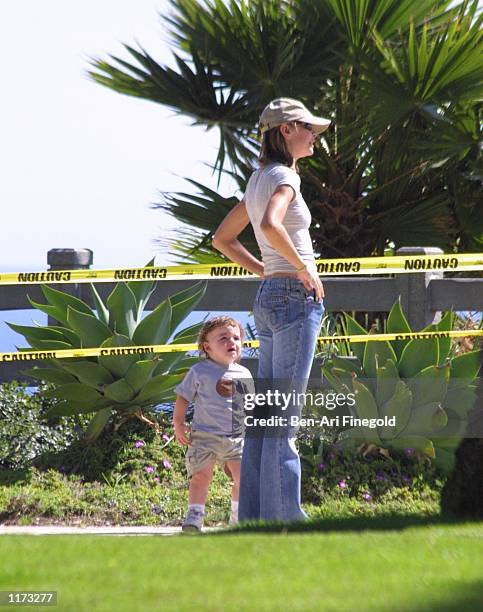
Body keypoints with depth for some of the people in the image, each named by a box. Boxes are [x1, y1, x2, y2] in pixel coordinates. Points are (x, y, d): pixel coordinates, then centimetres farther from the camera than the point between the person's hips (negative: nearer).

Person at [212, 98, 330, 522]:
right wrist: (302, 267, -18)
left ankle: (254, 514, 10)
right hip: (297, 297, -9)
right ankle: (283, 515, -9)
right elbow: (270, 225, -30)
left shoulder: (259, 180, 17)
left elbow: (223, 238, 25)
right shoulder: (284, 177, -10)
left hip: (270, 297, 9)